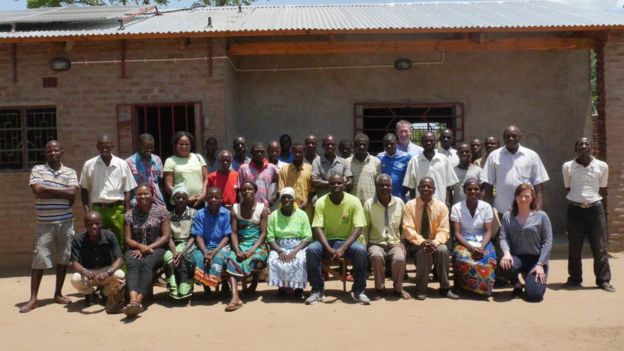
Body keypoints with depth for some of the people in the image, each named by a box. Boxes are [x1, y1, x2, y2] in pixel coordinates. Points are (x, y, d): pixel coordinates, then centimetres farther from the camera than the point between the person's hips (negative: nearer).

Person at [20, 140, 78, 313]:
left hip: (65, 222, 2)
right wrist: (62, 193, -8)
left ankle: (58, 293, 20)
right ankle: (33, 299, 1)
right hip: (44, 222, -2)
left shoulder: (70, 172, 6)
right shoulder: (37, 169, 3)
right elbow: (37, 190, -13)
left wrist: (48, 190, -9)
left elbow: (72, 193, -9)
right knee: (39, 259, -3)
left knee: (63, 258, 7)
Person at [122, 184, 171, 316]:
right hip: (136, 248, 2)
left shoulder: (161, 210, 4)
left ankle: (138, 300, -48)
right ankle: (133, 300, -54)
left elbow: (166, 236, -1)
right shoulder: (130, 214, 10)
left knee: (146, 264, -34)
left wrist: (148, 248, -12)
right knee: (132, 265, -32)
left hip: (156, 248, -1)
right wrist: (141, 246, -14)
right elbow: (128, 239, 7)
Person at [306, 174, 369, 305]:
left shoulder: (354, 201, -10)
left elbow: (358, 229, -15)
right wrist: (329, 249, -29)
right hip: (327, 241, 1)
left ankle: (358, 290, -12)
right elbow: (318, 229, -13)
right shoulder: (321, 202, -7)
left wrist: (343, 248, -28)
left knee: (361, 250, -32)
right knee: (311, 250, -29)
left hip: (347, 241, -1)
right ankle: (318, 290, -12)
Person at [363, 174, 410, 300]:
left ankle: (398, 288, -3)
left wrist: (403, 242, 1)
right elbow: (364, 228, 4)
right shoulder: (369, 204, 0)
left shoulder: (399, 203, 4)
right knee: (376, 256, -36)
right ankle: (379, 288, -12)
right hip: (376, 243, -1)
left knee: (400, 258, -32)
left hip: (395, 243, 1)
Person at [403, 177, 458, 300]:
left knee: (443, 250, -31)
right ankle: (421, 289, -19)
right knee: (424, 252, -34)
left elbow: (443, 231, -7)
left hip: (435, 242, 2)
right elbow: (408, 229, -13)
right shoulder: (410, 205, -6)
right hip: (416, 243, -1)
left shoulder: (442, 206, -3)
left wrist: (434, 242, -28)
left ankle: (445, 288, -15)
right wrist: (422, 241, -29)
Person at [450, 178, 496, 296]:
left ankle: (484, 287, -6)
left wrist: (482, 247, -23)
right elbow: (456, 233, -7)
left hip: (482, 242, 1)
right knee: (463, 259, -36)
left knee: (488, 260, -32)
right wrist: (470, 248, -23)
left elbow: (488, 231, -2)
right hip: (463, 242, -1)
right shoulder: (456, 207, -2)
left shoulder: (486, 207, 3)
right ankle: (463, 286, -9)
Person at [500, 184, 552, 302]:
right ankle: (517, 285, 3)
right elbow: (503, 238, -2)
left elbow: (548, 242, -3)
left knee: (534, 295, -19)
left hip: (536, 259, -1)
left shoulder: (541, 216, 1)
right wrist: (506, 253, -24)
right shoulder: (507, 216, 6)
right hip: (516, 257, 1)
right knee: (505, 265, -36)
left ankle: (530, 277, 23)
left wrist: (540, 264, -11)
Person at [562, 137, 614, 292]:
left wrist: (596, 202, 7)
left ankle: (603, 280, 11)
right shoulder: (567, 166, 1)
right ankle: (574, 278, 17)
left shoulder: (602, 166, 1)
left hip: (595, 208, 0)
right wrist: (576, 200, 8)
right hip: (575, 208, 0)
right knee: (574, 247, 6)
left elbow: (603, 189, 12)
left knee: (600, 246, 2)